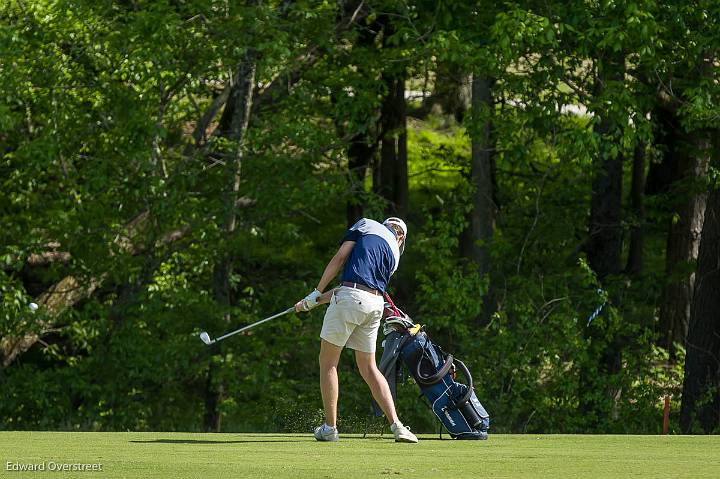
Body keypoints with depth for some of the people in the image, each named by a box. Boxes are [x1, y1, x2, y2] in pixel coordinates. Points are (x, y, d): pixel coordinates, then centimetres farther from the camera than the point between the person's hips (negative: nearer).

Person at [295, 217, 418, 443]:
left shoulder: (366, 225, 11)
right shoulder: (394, 253, 25)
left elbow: (340, 258, -1)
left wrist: (316, 294, 5)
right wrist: (315, 302, 25)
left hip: (351, 297, -5)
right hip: (376, 305, 5)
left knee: (328, 363, 6)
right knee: (369, 368, 15)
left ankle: (330, 427, 6)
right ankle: (396, 425, 4)